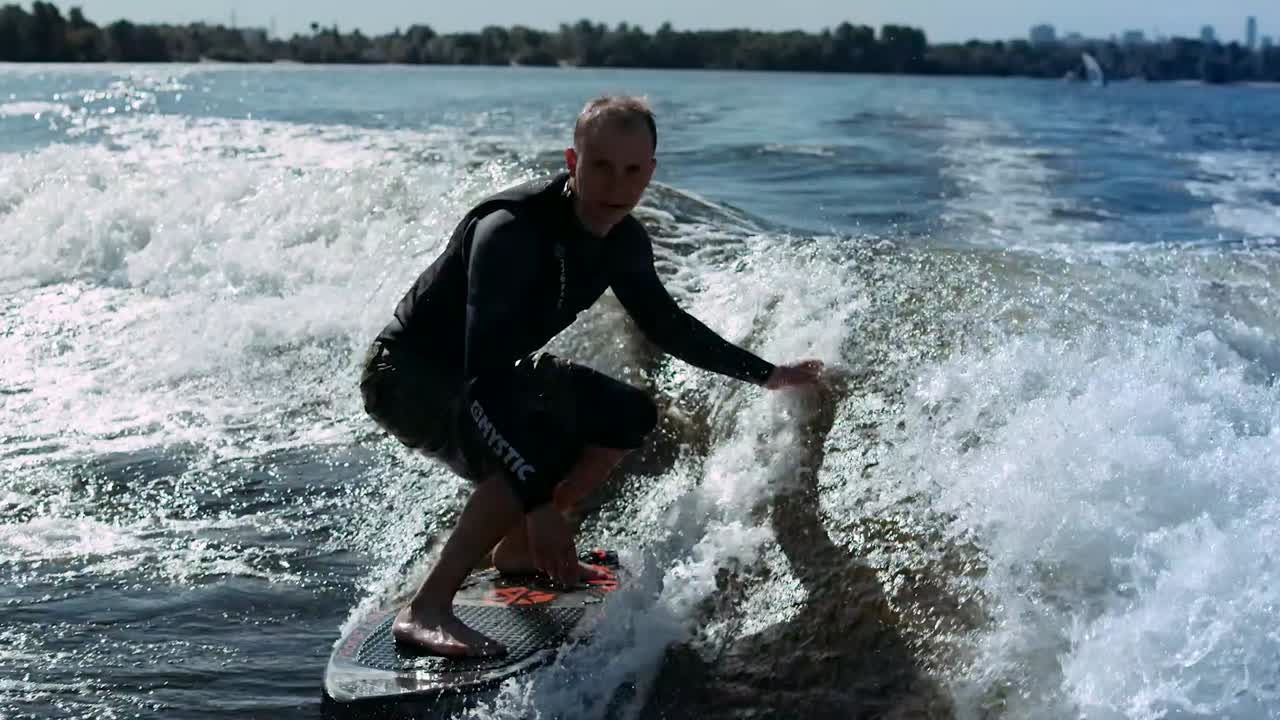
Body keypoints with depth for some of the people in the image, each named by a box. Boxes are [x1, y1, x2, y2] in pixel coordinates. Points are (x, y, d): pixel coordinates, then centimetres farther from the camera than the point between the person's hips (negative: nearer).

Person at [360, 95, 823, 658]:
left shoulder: (623, 243, -6)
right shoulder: (511, 230, -32)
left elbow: (666, 325, 12)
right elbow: (485, 370, -38)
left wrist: (766, 374, 15)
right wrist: (538, 502, -45)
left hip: (493, 373, 9)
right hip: (407, 375, -9)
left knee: (628, 416, 7)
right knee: (541, 450, -32)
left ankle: (517, 550, 16)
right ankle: (425, 611, -24)